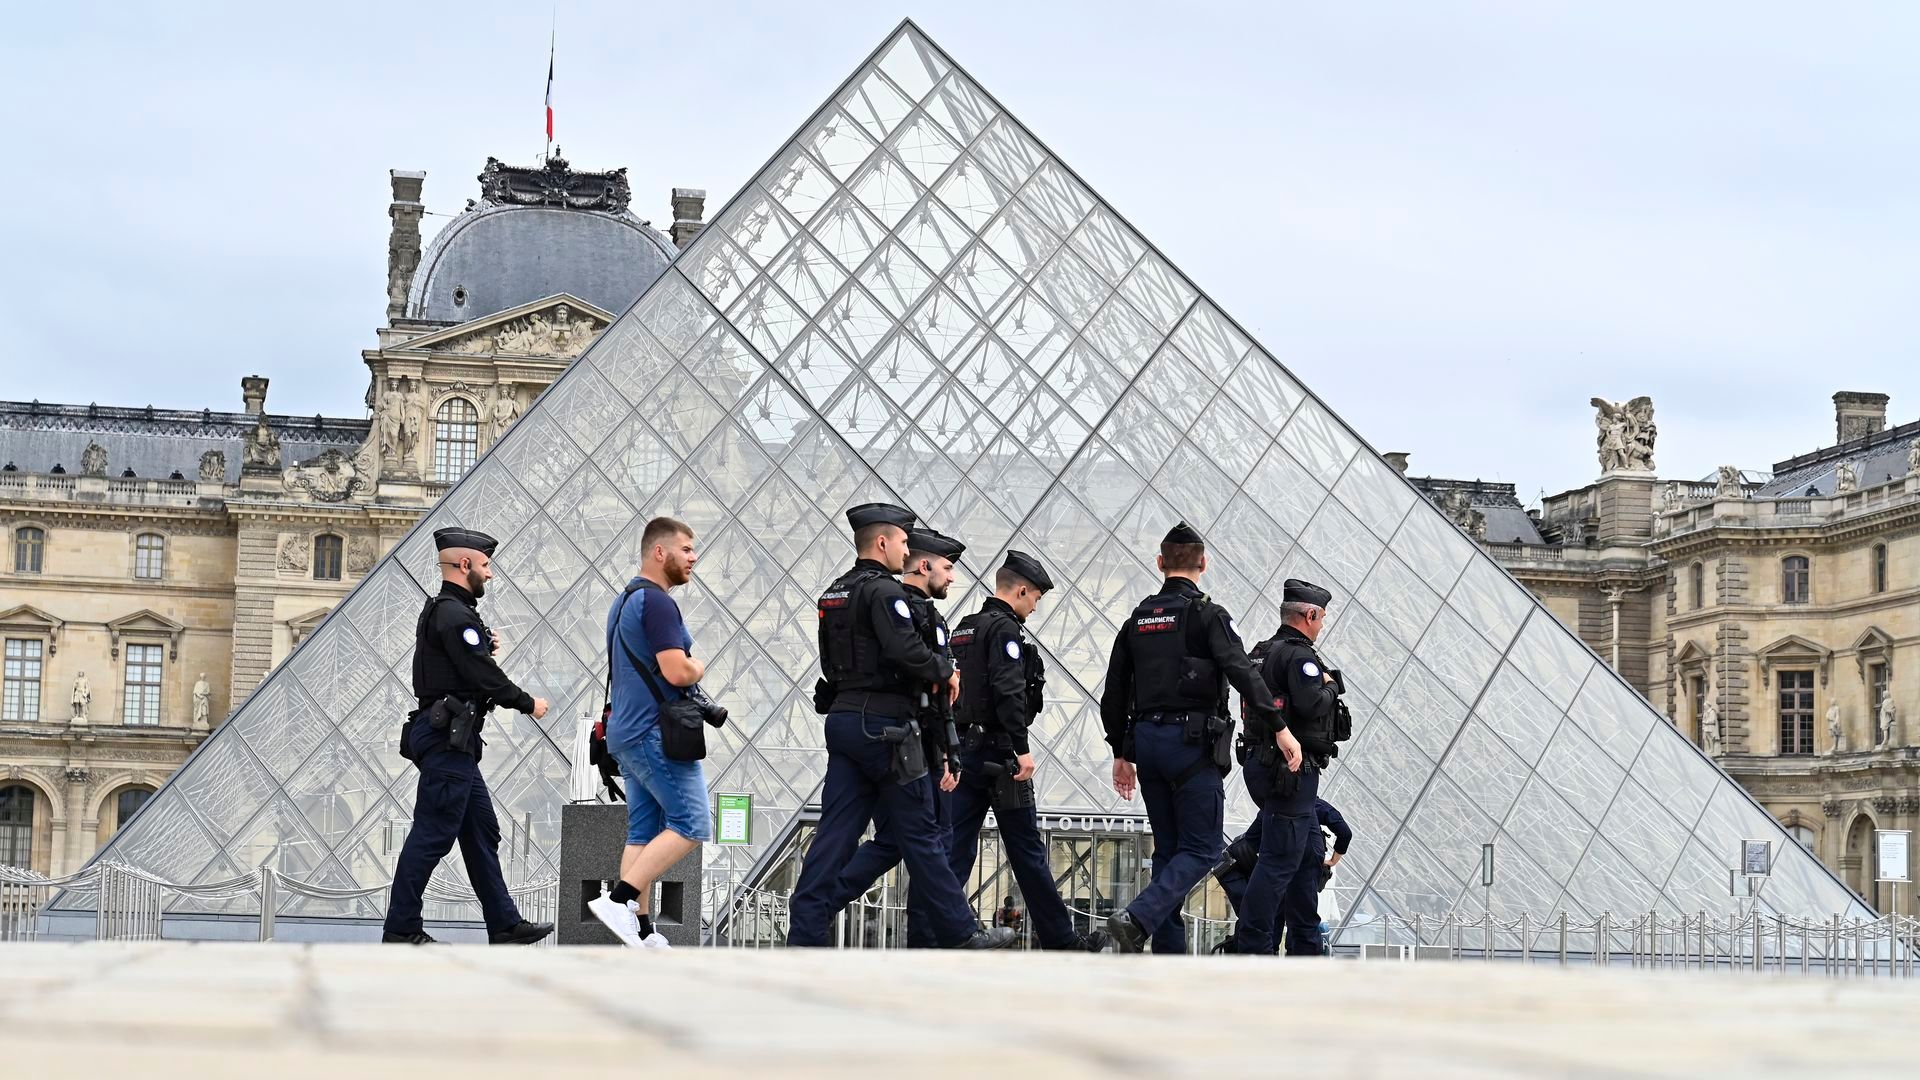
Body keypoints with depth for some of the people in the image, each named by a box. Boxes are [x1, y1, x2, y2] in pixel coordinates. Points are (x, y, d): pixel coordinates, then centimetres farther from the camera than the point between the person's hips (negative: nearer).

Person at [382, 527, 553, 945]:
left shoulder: (440, 610, 18)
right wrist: (528, 704, -6)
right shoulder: (454, 615, -15)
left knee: (482, 831, 12)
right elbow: (484, 677, -18)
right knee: (433, 835, -7)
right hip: (448, 739, -11)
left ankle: (505, 925, 16)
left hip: (451, 741, 11)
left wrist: (483, 647, 10)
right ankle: (401, 930, -2)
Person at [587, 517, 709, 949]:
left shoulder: (624, 601, 19)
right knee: (691, 825, -9)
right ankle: (618, 900, -16)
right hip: (657, 733, -10)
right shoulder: (656, 601, -14)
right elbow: (677, 671, -22)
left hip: (627, 732, 10)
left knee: (643, 833, 8)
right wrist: (699, 668, -1)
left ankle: (641, 932, 7)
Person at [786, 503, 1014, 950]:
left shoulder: (834, 594, 16)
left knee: (835, 831, 5)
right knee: (917, 834, -1)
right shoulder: (884, 591, -13)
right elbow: (905, 650, -25)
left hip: (843, 720, 8)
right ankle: (959, 933, 7)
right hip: (884, 726, -8)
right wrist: (945, 670, -9)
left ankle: (804, 935, -1)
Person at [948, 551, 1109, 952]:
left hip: (962, 749, 8)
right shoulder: (1005, 629, -11)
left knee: (956, 848, 5)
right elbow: (1009, 693, -22)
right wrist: (1022, 749, -23)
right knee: (1028, 851, 1)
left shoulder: (963, 629, 18)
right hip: (997, 753, -8)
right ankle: (1061, 939, 10)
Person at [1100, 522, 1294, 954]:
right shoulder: (1208, 615, -6)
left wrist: (1122, 753, 23)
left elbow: (1113, 695, 15)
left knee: (1168, 848, 13)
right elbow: (1242, 672, -19)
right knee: (1201, 849, -3)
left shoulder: (1136, 620, 13)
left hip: (1145, 739, 6)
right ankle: (1138, 919, -23)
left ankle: (1170, 954, 10)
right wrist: (1280, 728, -21)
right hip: (1192, 742, -6)